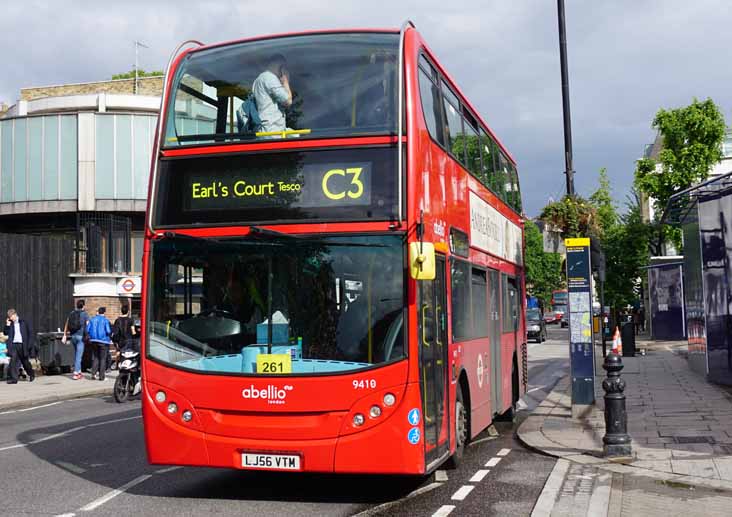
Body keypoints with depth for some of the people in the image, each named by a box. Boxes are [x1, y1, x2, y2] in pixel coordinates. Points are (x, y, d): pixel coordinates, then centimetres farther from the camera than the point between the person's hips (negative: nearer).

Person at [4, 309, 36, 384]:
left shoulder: (24, 322, 0)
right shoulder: (10, 324, 9)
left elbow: (30, 333, 0)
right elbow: (6, 333, 7)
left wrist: (29, 344, -7)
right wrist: (7, 325, -6)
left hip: (22, 345, -2)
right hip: (14, 345, 2)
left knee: (25, 361, 9)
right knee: (13, 361, -10)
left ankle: (31, 374, 31)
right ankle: (13, 378, -10)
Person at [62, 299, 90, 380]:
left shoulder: (71, 313, 9)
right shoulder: (85, 314, -5)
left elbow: (66, 325, 11)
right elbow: (88, 326, -9)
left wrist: (64, 336, 15)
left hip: (73, 336, 5)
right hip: (81, 336, -5)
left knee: (76, 354, 17)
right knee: (78, 355, -4)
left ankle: (78, 371, 23)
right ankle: (75, 373, -8)